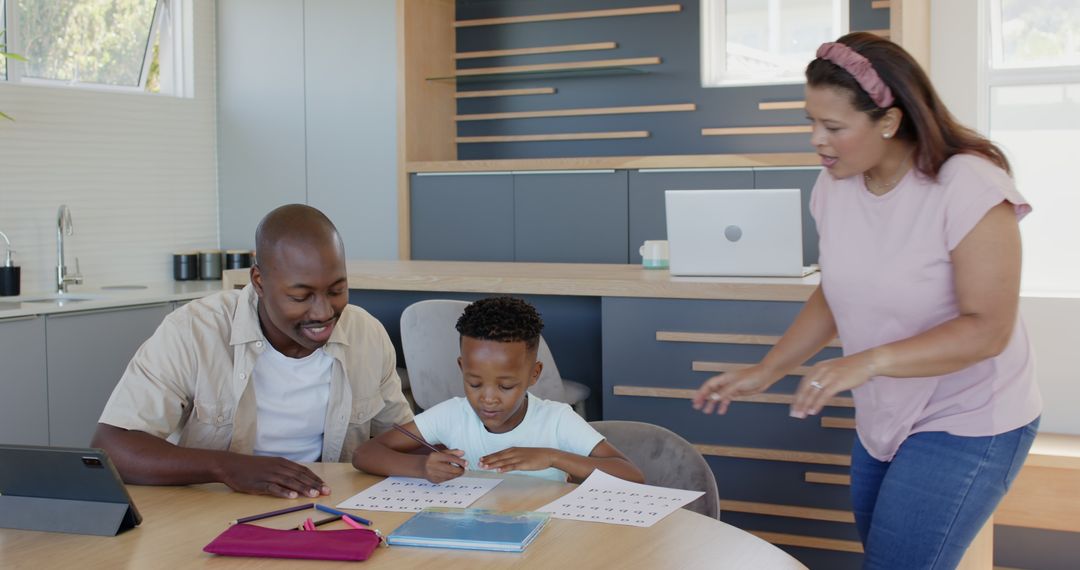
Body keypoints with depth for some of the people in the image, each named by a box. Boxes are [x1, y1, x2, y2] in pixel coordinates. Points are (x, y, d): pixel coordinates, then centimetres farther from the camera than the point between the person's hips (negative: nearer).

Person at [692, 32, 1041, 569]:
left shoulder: (969, 188, -23)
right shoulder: (835, 187, -4)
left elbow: (988, 329, -24)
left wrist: (869, 361, -34)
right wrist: (766, 371, 0)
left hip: (966, 425, -6)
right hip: (883, 419, 7)